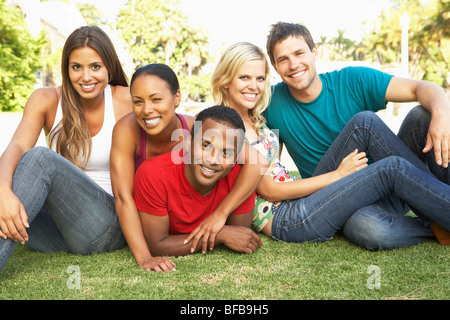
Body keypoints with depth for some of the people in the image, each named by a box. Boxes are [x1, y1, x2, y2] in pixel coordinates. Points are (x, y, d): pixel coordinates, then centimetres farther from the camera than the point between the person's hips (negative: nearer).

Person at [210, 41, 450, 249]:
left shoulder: (255, 119, 14)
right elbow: (269, 191, -13)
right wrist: (336, 175, -10)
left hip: (302, 199, 8)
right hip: (285, 221, -8)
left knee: (365, 123, -9)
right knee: (393, 168, -20)